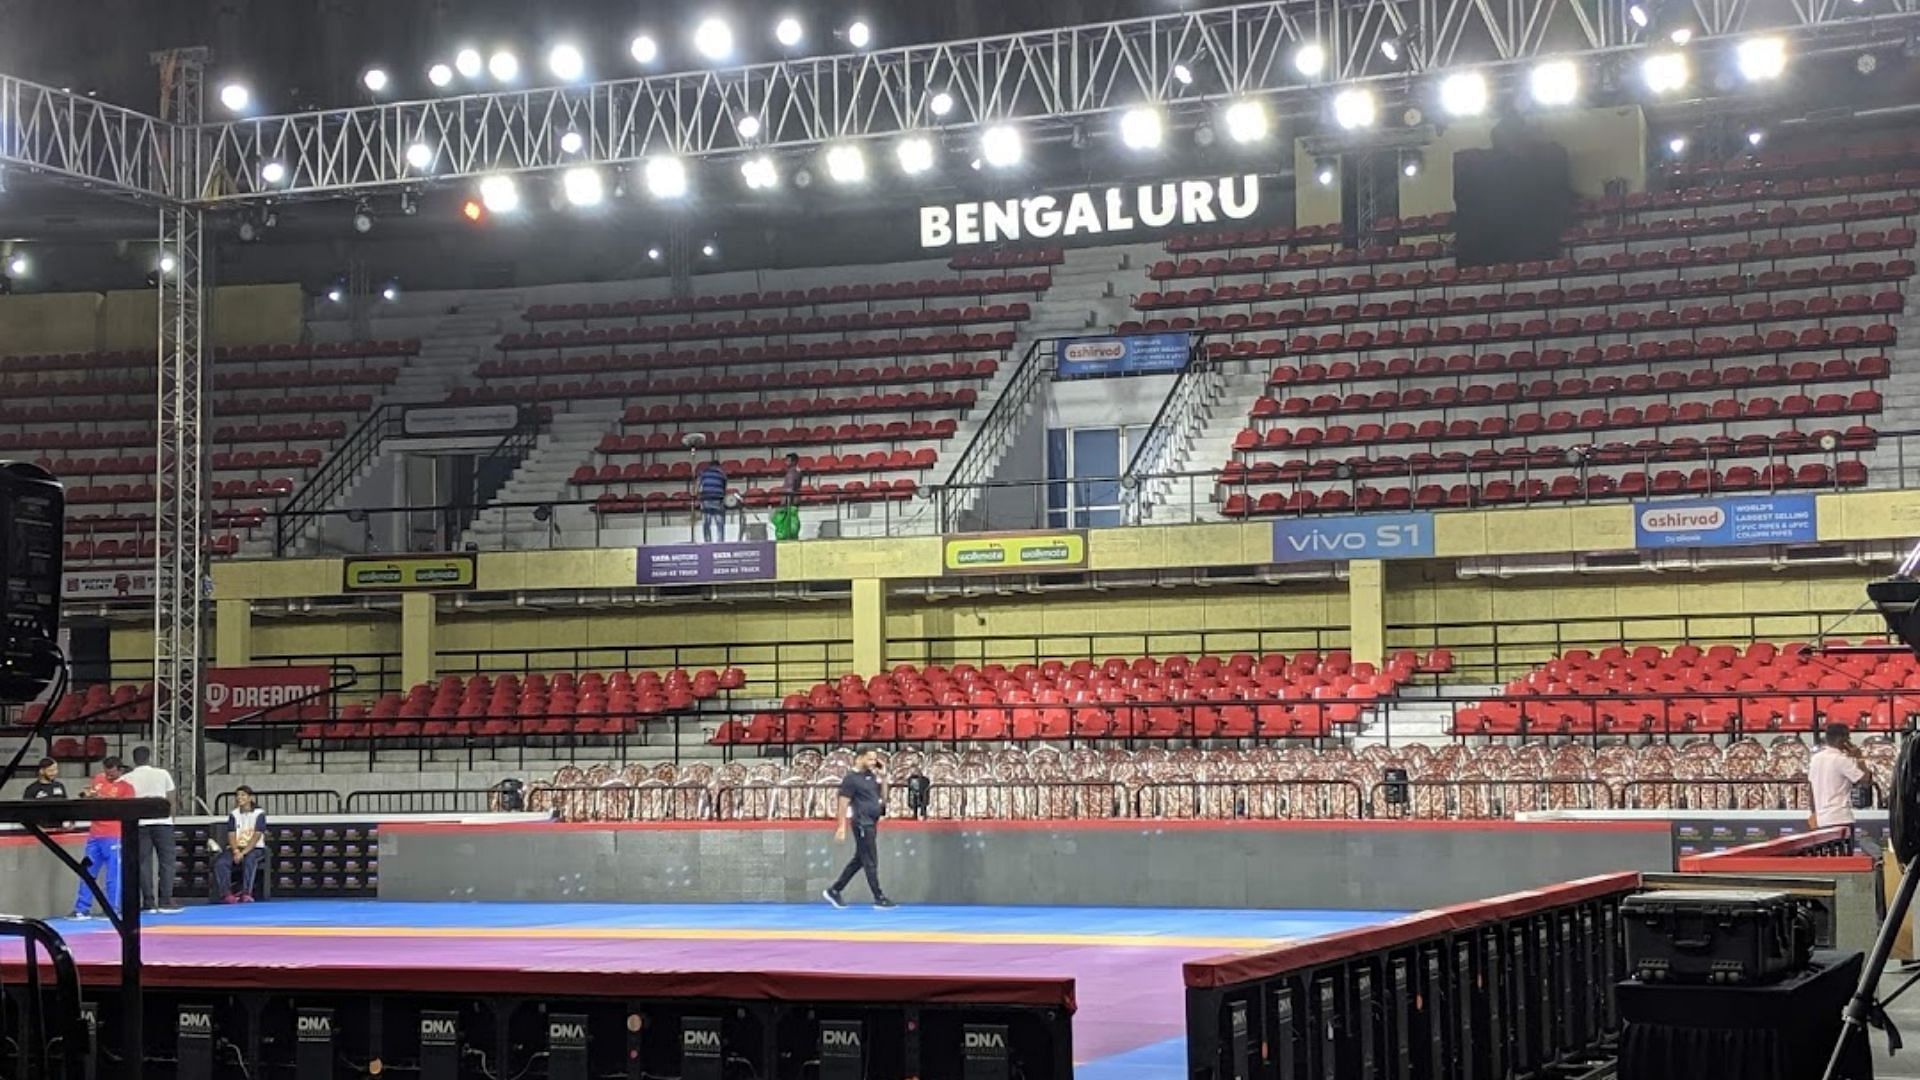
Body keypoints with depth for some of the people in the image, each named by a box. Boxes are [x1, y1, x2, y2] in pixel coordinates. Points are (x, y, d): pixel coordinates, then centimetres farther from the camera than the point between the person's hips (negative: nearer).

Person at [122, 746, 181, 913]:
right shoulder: (162, 774, 5)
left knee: (144, 863, 4)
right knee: (167, 862, 2)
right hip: (162, 821, -1)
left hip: (140, 823, 1)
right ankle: (165, 902, -4)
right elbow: (171, 800, 4)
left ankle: (149, 903, 1)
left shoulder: (127, 778, 5)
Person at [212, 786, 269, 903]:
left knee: (249, 860, -38)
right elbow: (231, 835, 3)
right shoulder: (233, 814, 12)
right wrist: (236, 851, -16)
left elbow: (256, 836, -9)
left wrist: (243, 852, -19)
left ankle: (246, 893, -45)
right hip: (236, 848, 4)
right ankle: (226, 894, -33)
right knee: (221, 862, -26)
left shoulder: (259, 814, 0)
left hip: (254, 848, -4)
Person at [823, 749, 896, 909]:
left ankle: (834, 891, 20)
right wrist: (842, 827, -16)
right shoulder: (851, 779, -11)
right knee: (870, 862, -4)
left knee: (859, 860, 13)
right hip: (862, 823, -9)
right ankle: (879, 898, 0)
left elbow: (883, 796, 14)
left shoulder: (872, 776, 12)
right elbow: (843, 803, -13)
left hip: (871, 823, 9)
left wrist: (882, 776, 5)